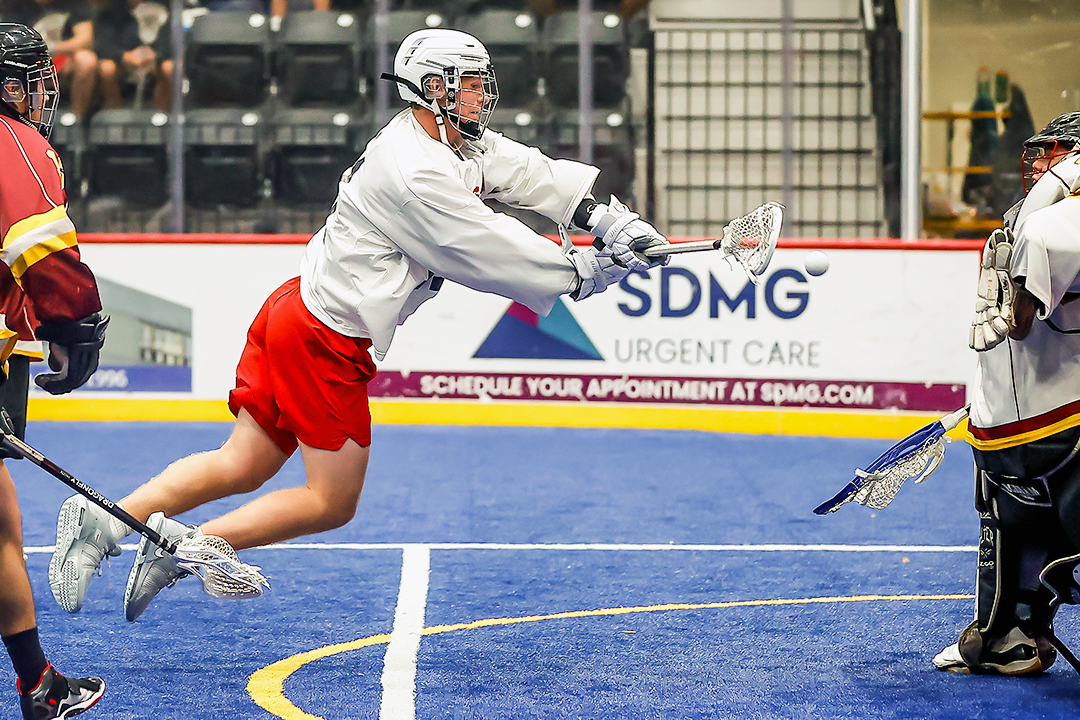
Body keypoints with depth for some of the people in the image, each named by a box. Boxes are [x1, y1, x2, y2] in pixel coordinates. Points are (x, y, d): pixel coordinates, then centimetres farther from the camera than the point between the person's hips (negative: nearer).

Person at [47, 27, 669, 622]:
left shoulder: (460, 143, 9)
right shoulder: (415, 174, -22)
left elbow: (534, 175, 6)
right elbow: (494, 254, -19)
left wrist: (610, 217, -7)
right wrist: (585, 270, -11)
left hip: (298, 313, 10)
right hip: (326, 342, -10)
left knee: (243, 467, 11)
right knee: (333, 501, 0)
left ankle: (105, 520, 6)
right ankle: (189, 545, -2)